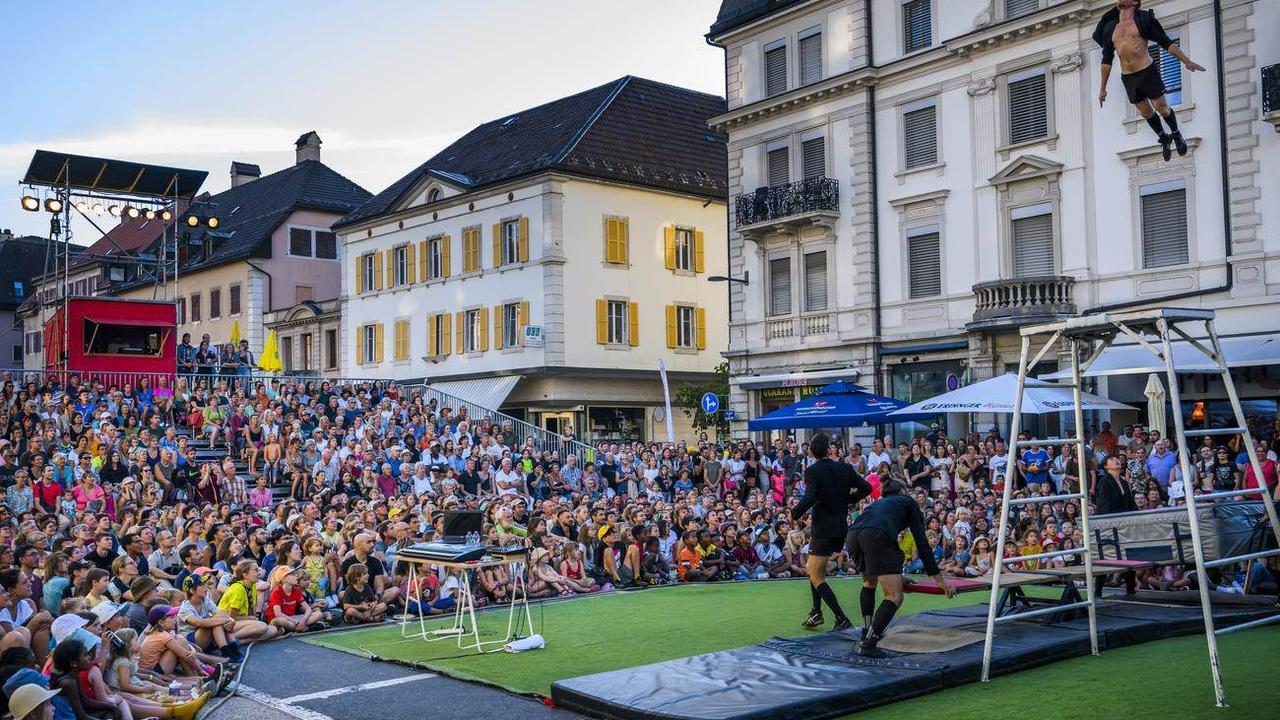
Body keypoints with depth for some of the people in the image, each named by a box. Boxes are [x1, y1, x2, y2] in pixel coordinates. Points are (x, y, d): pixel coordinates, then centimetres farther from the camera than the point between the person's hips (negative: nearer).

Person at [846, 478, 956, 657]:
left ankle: (867, 631, 33)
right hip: (877, 537, -6)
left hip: (853, 534, 6)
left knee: (869, 582, 33)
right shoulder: (908, 501, 27)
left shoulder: (878, 502, 41)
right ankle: (867, 643, -15)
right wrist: (939, 578, 19)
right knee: (895, 596, -1)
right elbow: (921, 542, 18)